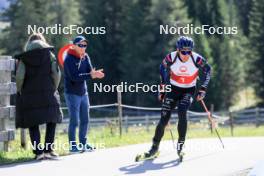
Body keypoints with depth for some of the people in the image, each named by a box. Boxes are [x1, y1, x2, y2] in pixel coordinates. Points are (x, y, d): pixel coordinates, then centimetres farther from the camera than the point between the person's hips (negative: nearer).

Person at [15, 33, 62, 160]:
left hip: (29, 95, 0)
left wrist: (20, 91, 5)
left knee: (33, 124, 7)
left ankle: (38, 152, -1)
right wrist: (54, 89, 7)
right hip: (47, 94, 0)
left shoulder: (23, 58, 3)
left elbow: (19, 77, -8)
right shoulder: (49, 55, 4)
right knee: (51, 121, 13)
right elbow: (56, 74, -5)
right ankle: (48, 150, 6)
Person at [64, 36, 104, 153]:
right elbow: (74, 76, -23)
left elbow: (90, 72, -3)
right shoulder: (69, 59, -13)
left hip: (83, 93, 7)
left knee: (85, 120, 12)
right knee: (74, 121, -7)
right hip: (72, 94, -7)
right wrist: (91, 75, -31)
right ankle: (72, 146, -2)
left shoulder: (85, 57, 7)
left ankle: (83, 143, 23)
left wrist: (95, 74, -27)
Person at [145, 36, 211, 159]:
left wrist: (203, 89, -7)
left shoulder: (197, 59, -22)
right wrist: (163, 88, 5)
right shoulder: (171, 58, -19)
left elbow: (207, 70, -3)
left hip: (189, 90, -1)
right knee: (164, 118, -6)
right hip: (173, 88, 1)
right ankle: (155, 146, 6)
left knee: (182, 113, -25)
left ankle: (181, 144, -13)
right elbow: (163, 69, 3)